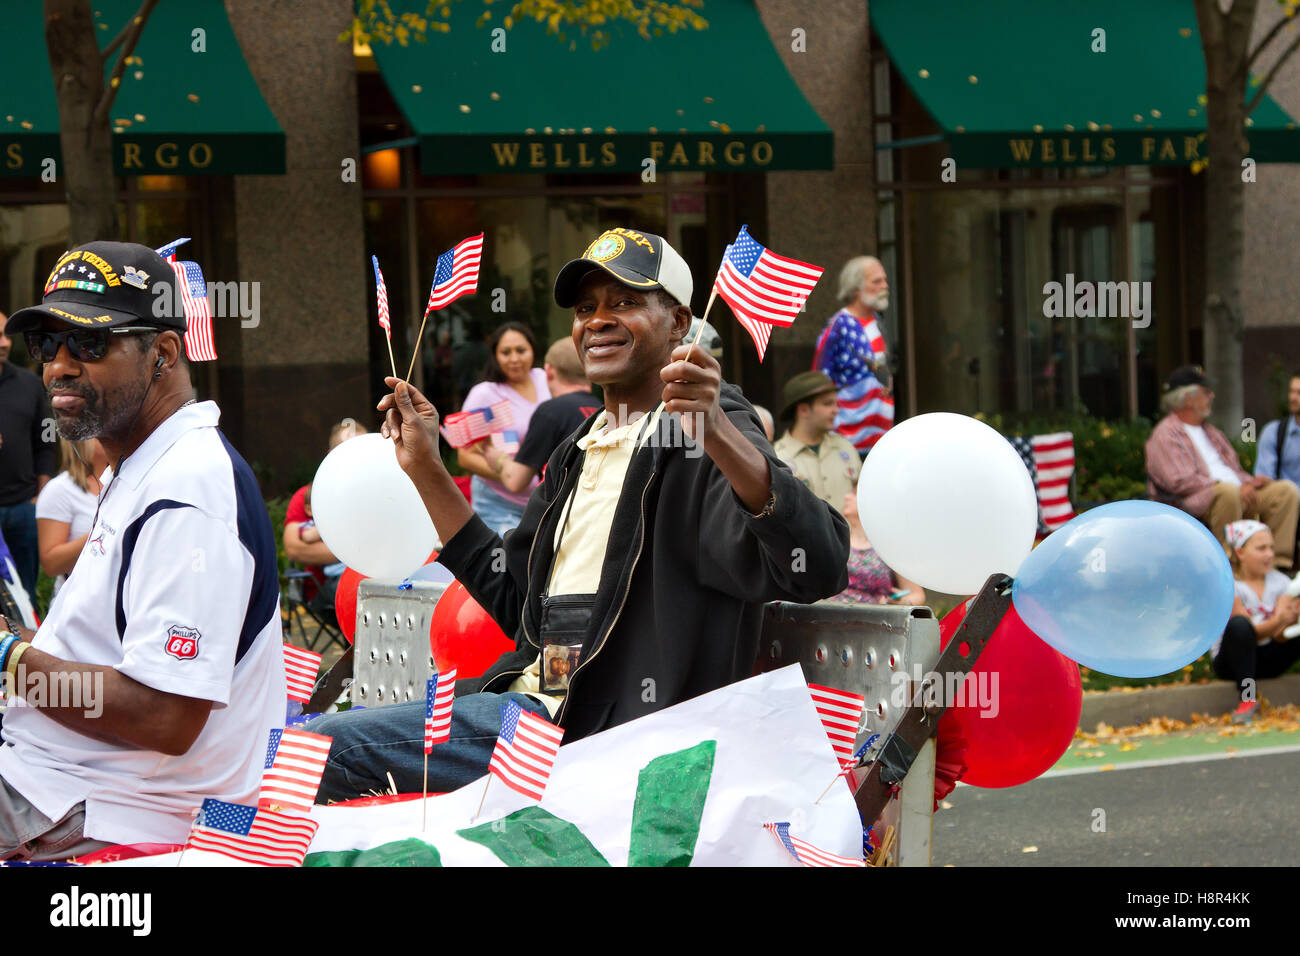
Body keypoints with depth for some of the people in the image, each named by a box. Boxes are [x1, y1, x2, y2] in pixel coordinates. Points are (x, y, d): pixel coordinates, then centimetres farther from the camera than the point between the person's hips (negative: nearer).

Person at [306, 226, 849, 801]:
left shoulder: (704, 442, -7)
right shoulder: (578, 453, 22)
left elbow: (817, 569, -25)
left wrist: (717, 433, -40)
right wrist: (426, 470, 25)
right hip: (535, 701, 9)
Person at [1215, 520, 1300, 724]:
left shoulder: (1279, 581, 1)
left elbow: (1279, 636, -10)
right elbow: (1251, 633, -20)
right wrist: (1277, 621, -39)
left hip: (1269, 660, 4)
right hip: (1231, 662, -4)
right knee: (1239, 625, -36)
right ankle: (1248, 699, -30)